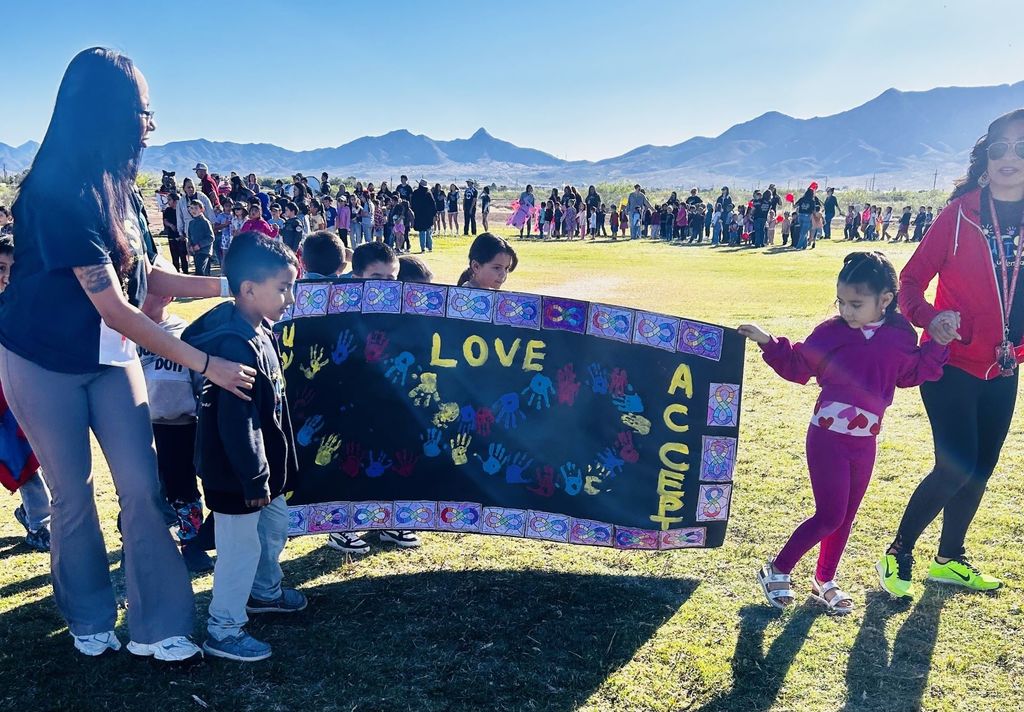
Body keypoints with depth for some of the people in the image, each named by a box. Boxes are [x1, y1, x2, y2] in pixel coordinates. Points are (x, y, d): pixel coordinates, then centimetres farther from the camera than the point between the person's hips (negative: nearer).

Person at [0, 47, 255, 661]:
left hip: (111, 357, 6)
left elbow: (146, 276, 4)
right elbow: (115, 308, -27)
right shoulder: (59, 192, -25)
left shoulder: (117, 186, 0)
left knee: (142, 485, 1)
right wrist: (207, 365, -25)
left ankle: (155, 627, 11)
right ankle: (90, 619, 31)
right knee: (74, 493, 8)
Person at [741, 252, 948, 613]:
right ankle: (777, 570, 13)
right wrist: (768, 343, -11)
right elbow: (798, 366, -1)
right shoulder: (831, 332, -8)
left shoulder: (900, 338, 1)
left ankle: (824, 581, 32)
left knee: (845, 517, 15)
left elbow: (913, 373, 15)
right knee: (829, 517, -4)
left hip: (865, 442, 5)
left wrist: (938, 344, 4)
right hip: (826, 438, -5)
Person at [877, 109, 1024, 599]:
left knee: (980, 468, 13)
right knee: (957, 466, -10)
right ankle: (898, 554, 12)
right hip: (952, 363, -5)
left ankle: (950, 559, 33)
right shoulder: (960, 214, -10)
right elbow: (911, 281, -10)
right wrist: (929, 317, -28)